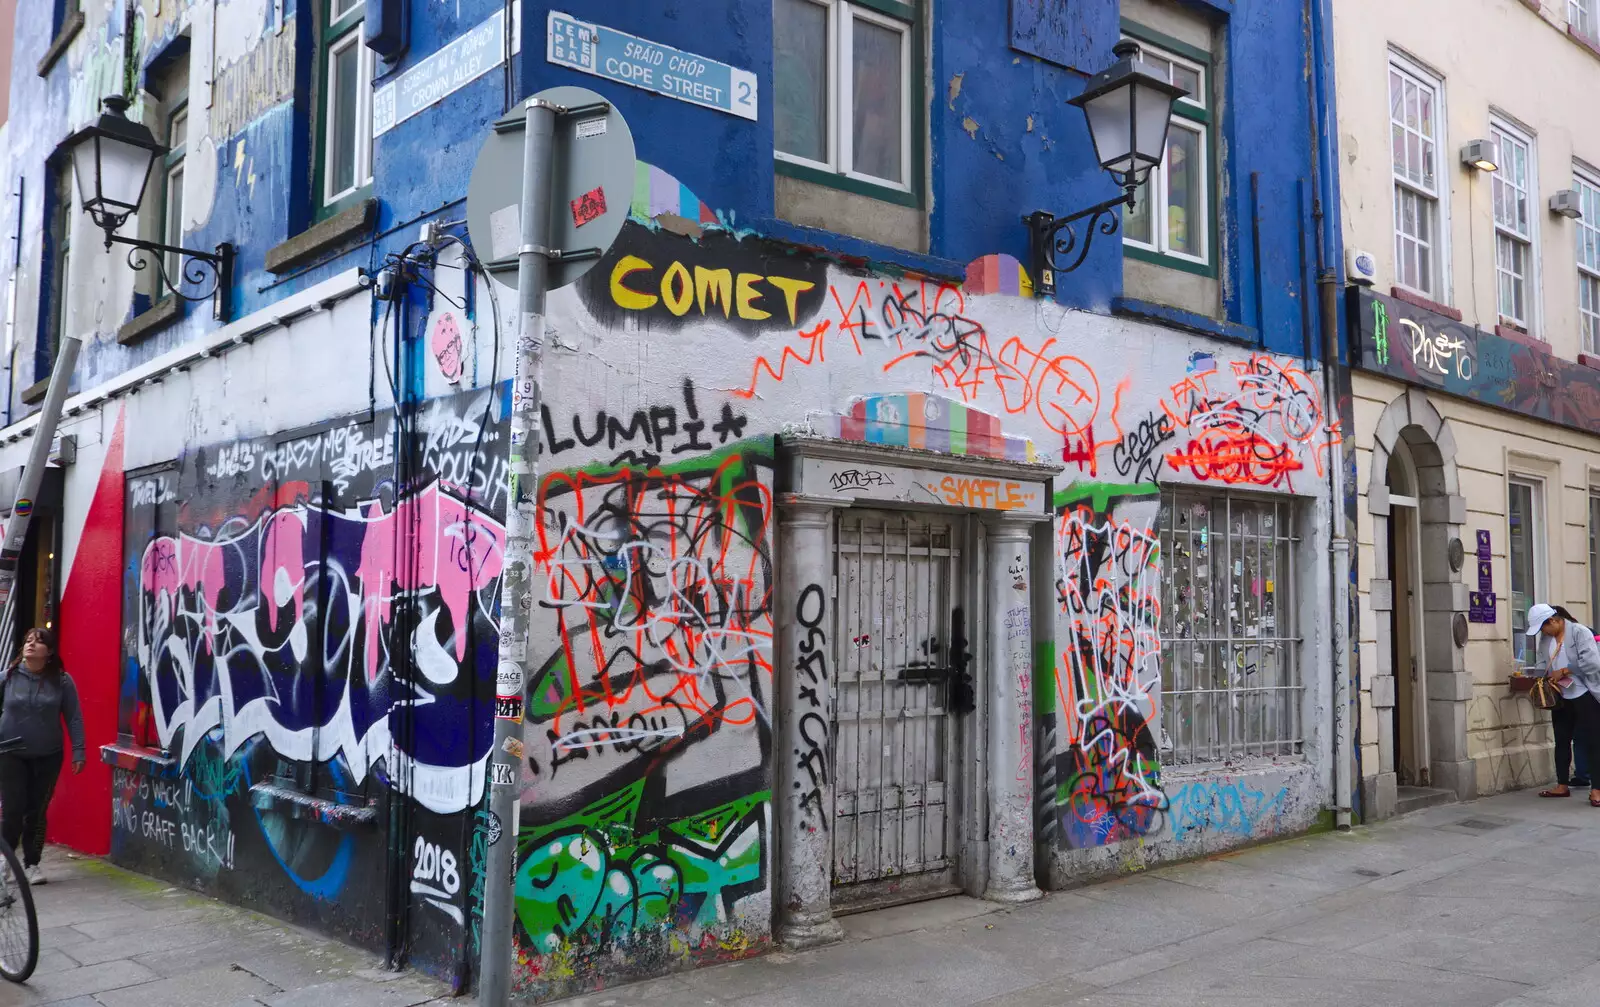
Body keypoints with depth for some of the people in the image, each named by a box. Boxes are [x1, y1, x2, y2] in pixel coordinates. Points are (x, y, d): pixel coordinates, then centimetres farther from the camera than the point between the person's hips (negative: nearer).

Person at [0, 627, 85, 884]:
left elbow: (74, 718, -2)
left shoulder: (62, 681, -5)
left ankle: (32, 863, 20)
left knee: (37, 812, 6)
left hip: (47, 757, 0)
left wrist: (78, 752, -7)